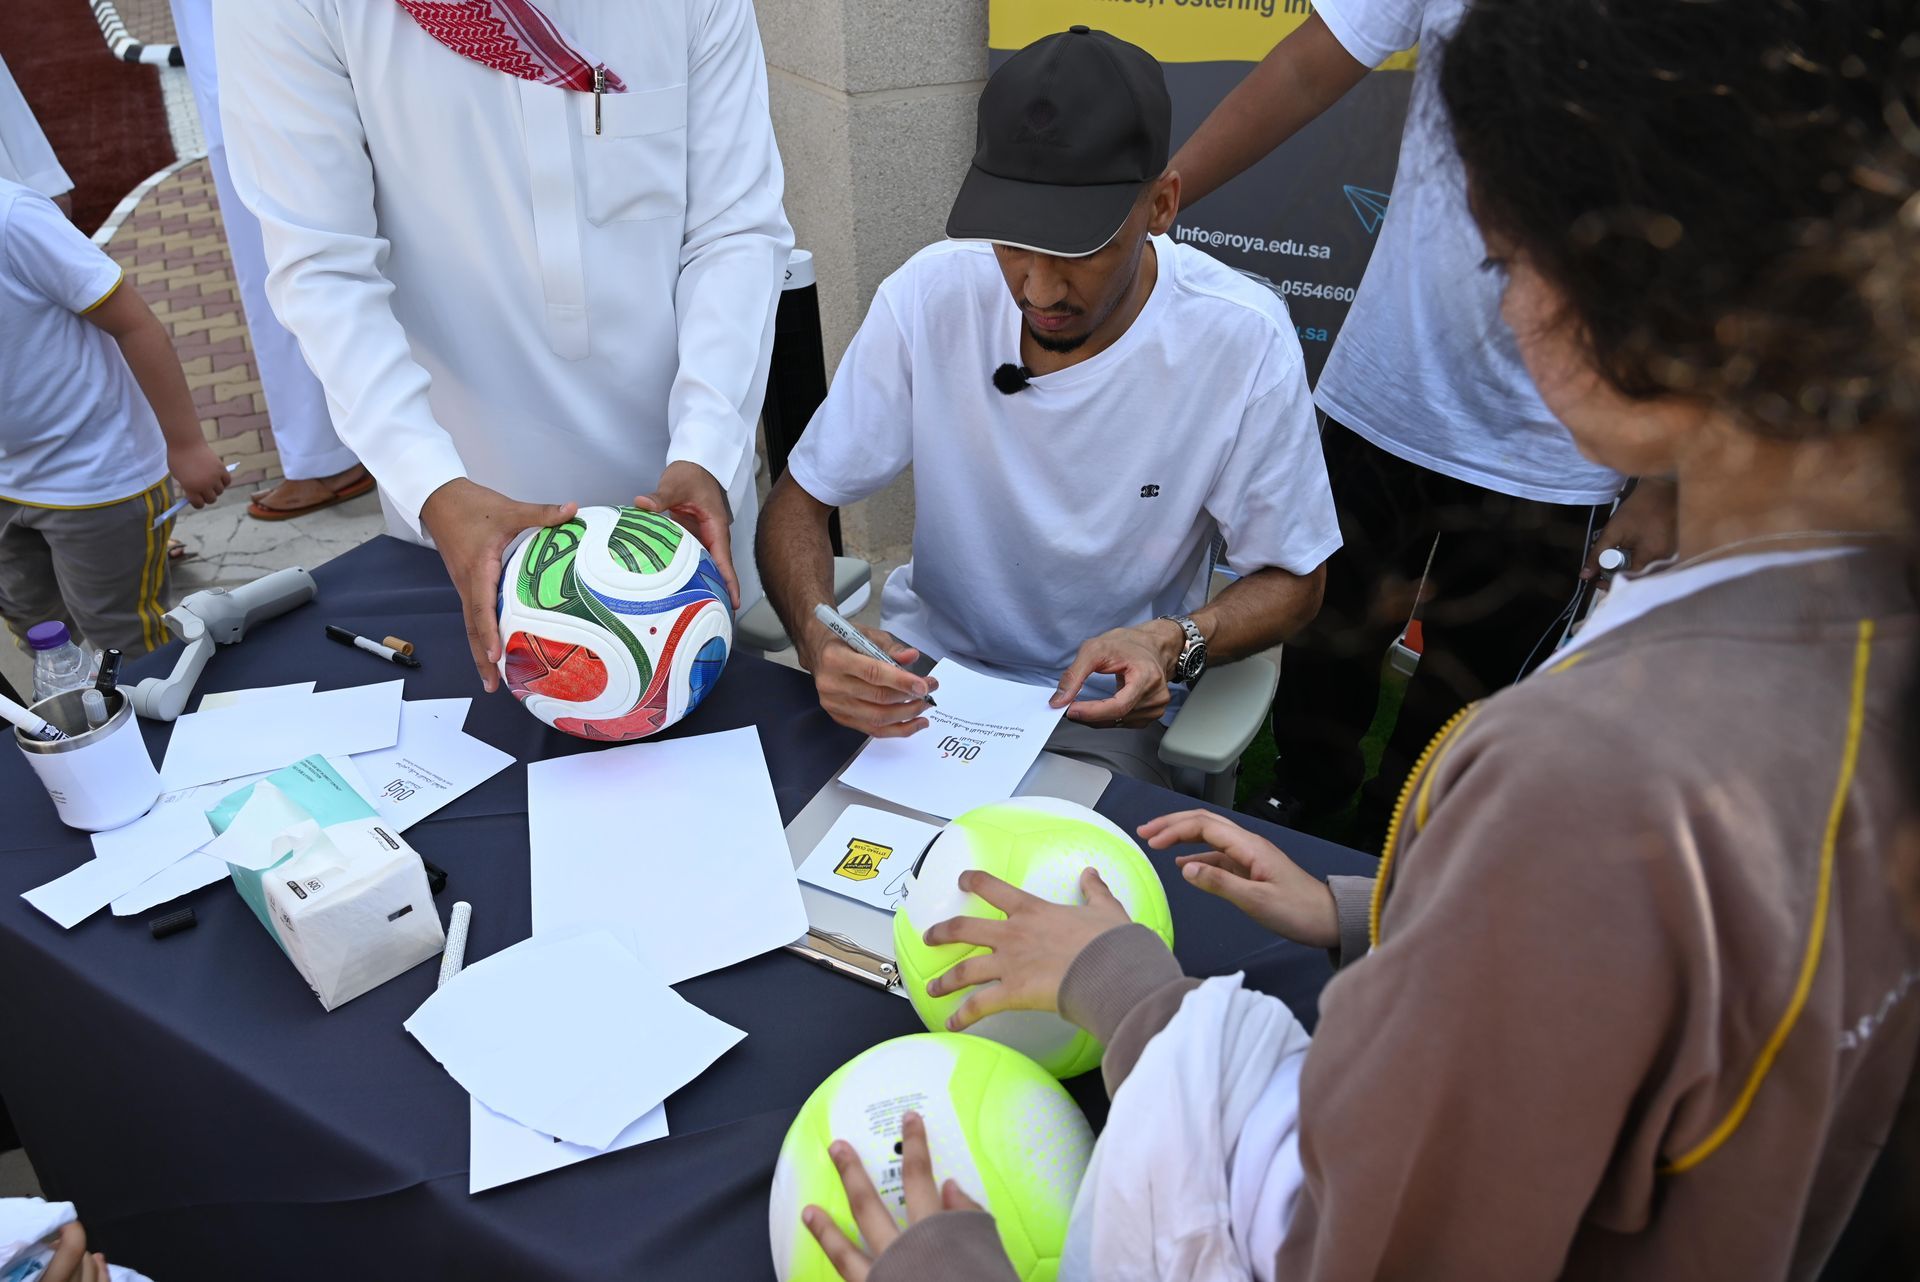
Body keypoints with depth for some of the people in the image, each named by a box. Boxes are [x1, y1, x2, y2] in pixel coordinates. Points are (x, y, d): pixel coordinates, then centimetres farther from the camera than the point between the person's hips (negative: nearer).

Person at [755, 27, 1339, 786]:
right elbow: (799, 500, -5)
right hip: (920, 664, 1)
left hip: (1103, 702, 0)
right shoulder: (930, 294, -13)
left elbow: (1291, 581, -3)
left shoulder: (1243, 342, -17)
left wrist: (1176, 643, -25)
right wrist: (819, 637, -27)